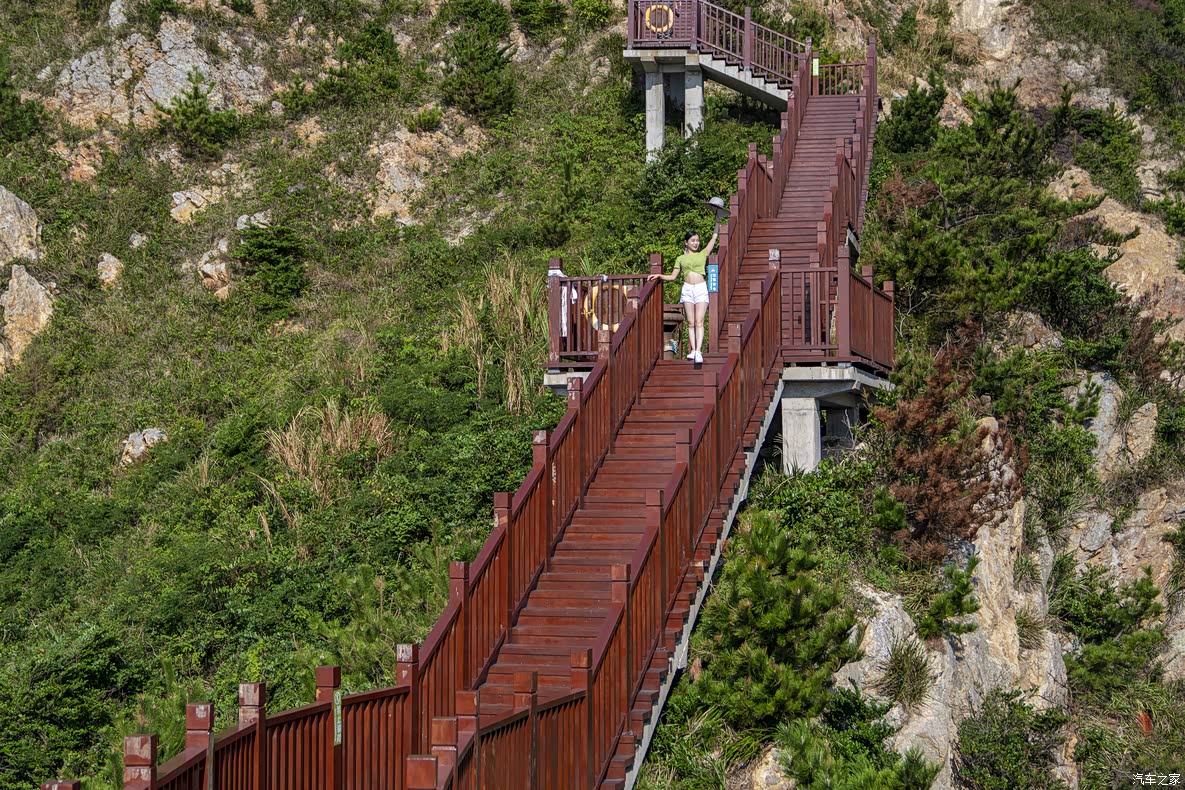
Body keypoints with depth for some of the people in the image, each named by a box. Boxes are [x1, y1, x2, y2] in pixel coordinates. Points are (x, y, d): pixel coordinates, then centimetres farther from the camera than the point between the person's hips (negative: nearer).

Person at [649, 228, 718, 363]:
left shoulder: (702, 254, 12)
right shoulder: (680, 259, 14)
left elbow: (714, 238, 11)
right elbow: (673, 276, 15)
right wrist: (660, 276, 2)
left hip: (701, 289, -2)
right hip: (687, 289, 2)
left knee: (699, 322, -10)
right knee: (690, 322, 1)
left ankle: (698, 351, -19)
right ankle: (693, 350, 1)